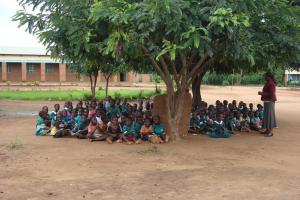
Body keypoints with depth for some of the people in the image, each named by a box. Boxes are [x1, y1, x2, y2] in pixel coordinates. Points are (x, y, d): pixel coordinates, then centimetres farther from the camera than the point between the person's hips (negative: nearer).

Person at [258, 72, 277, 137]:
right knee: (267, 115, 15)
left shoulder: (271, 84, -18)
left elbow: (271, 94, -23)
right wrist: (262, 93, 11)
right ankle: (268, 130, 23)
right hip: (267, 101, 11)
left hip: (269, 101, -11)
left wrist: (262, 93, -19)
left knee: (269, 115, -8)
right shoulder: (268, 83, 13)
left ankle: (270, 131, -4)